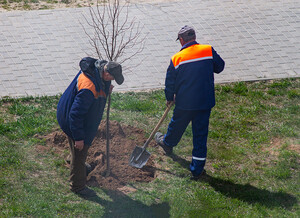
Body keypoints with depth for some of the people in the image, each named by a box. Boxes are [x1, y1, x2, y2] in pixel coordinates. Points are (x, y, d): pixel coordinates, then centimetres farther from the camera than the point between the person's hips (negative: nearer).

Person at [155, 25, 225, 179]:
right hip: (205, 102, 1)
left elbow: (170, 82, -2)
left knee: (177, 125, 26)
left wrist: (169, 98, 16)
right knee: (201, 133, 9)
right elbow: (220, 66, 8)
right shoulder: (209, 51, -8)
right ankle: (197, 169, 14)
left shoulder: (177, 58, -10)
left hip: (185, 103, 0)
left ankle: (167, 143, 55)